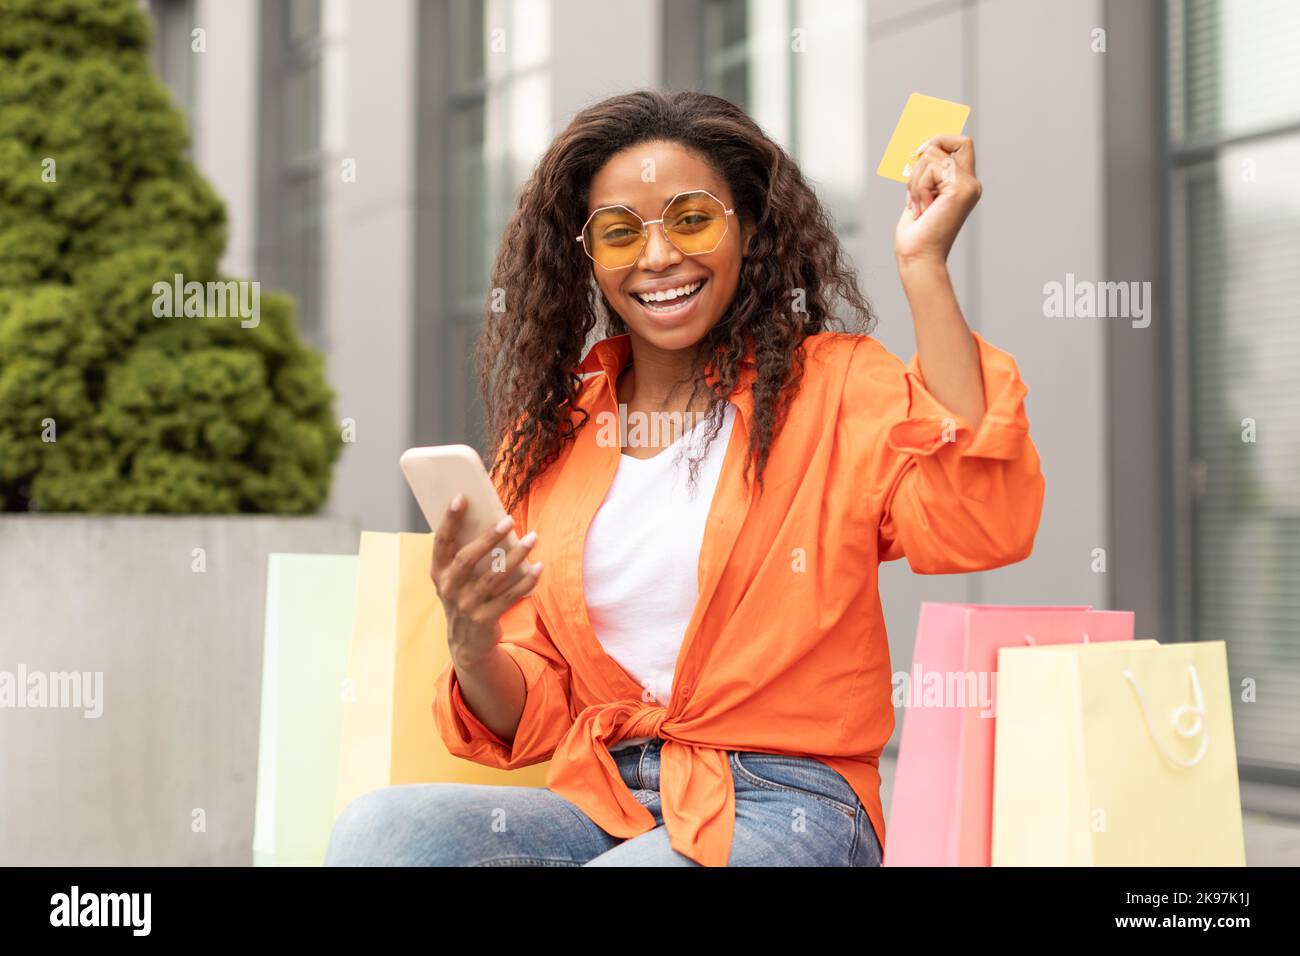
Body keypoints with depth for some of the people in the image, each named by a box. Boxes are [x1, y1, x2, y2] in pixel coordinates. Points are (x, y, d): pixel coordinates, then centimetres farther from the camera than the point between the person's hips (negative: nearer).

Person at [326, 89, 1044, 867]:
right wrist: (473, 647, -12)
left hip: (785, 807, -4)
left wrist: (923, 267, -18)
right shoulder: (549, 431, 12)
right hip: (599, 799, 4)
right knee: (376, 827, -25)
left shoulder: (835, 386, 1)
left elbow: (986, 526, -20)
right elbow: (532, 721, 12)